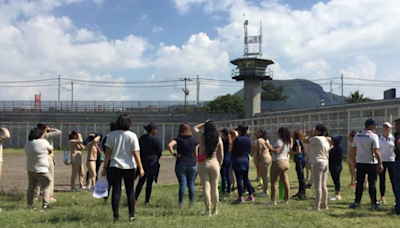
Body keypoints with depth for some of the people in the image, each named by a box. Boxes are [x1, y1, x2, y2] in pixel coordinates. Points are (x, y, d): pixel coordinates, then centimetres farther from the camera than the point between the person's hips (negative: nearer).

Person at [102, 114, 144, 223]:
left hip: (114, 166, 1)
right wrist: (140, 168, -4)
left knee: (116, 191, 5)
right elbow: (136, 153, -8)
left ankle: (116, 217, 5)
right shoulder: (132, 135, -5)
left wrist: (105, 167, 2)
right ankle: (131, 215, 12)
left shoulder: (111, 135, -1)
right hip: (129, 167, -1)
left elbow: (108, 152, -3)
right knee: (130, 191, 11)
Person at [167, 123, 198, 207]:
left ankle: (181, 203, 2)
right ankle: (192, 202, 15)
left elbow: (169, 146, -21)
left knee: (182, 184, 2)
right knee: (191, 183, 12)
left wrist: (174, 154, -11)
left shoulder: (178, 139, -5)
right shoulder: (194, 140, 3)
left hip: (181, 164, -2)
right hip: (192, 164, 2)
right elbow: (196, 154, 6)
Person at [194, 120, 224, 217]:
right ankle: (215, 209, 22)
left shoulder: (202, 137, -4)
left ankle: (208, 210, -6)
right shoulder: (218, 139, 0)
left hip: (203, 164, -1)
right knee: (214, 188, 11)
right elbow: (221, 155, 2)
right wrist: (220, 164, 14)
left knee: (206, 188, -1)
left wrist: (204, 123, 18)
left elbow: (195, 128, 17)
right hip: (214, 163, 2)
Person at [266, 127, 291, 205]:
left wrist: (270, 148, -13)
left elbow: (276, 152, -21)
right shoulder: (288, 142, 14)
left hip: (278, 162, -9)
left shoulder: (279, 141, -13)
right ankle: (286, 199, 11)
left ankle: (273, 200, -3)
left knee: (274, 182, -3)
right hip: (286, 162, 9)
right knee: (285, 181, 8)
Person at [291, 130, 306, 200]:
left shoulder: (297, 141, -12)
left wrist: (291, 153, -8)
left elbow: (298, 151, -19)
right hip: (300, 160, 10)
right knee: (300, 177, 15)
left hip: (300, 160, -10)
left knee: (301, 177, -9)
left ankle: (303, 193, -8)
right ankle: (300, 192, 23)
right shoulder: (300, 141, 15)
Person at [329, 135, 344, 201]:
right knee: (335, 180, 12)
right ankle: (336, 194, 17)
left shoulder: (339, 148, -12)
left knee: (336, 180, -4)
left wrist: (336, 166, -21)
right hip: (332, 167, 9)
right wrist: (330, 166, 13)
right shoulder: (333, 148, 16)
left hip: (336, 167, -9)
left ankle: (337, 195, 1)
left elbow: (340, 158, -18)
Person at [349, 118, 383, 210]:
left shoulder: (357, 135, 5)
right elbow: (376, 151, -17)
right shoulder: (373, 136, -12)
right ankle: (374, 203, 10)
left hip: (360, 163, 4)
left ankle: (357, 202, 13)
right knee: (372, 184, 4)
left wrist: (354, 161, 17)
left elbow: (353, 150, 8)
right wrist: (380, 164, -10)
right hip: (371, 163, -4)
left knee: (359, 183, 10)